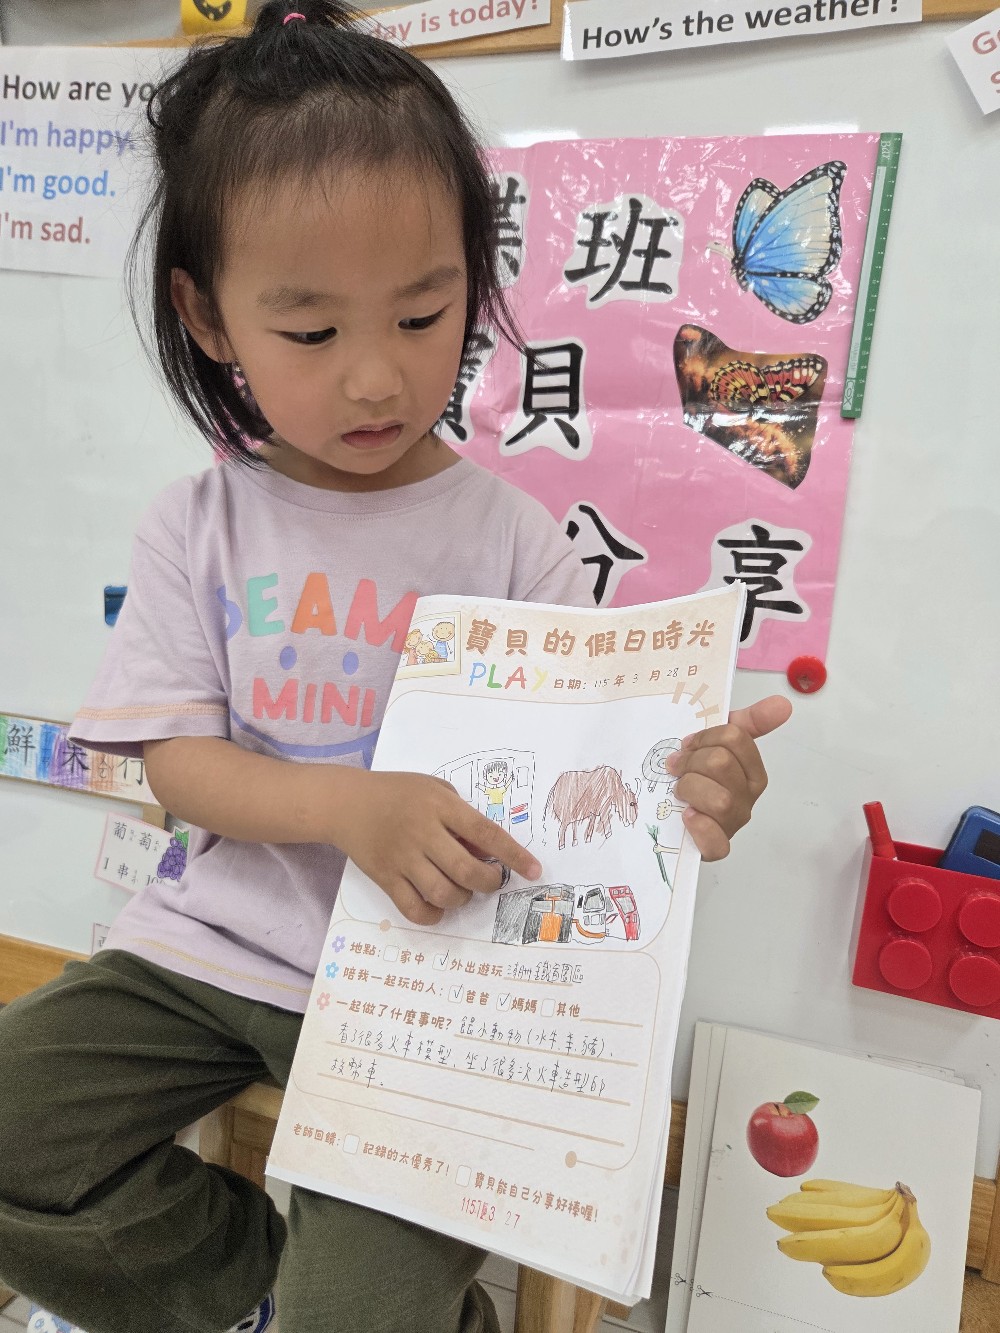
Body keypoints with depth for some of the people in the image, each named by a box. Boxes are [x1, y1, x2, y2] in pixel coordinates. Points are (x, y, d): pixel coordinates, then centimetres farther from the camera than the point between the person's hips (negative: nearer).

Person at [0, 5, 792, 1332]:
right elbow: (178, 763, -6)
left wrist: (683, 789, -31)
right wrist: (352, 808, -25)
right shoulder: (201, 526, -2)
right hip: (225, 937, 3)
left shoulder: (510, 536, -7)